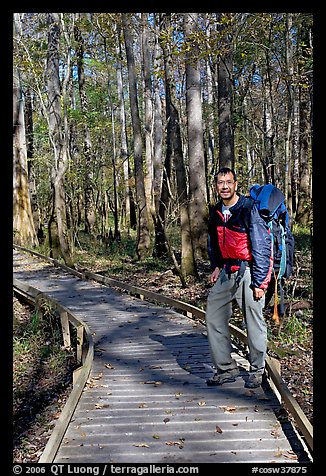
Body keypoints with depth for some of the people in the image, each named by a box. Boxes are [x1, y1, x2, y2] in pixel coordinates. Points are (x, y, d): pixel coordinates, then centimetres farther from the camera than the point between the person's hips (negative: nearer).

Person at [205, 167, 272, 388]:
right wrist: (216, 266, 12)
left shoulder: (249, 209, -14)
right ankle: (226, 368, 15)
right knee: (213, 315, 3)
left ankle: (257, 370, 19)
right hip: (228, 270, 7)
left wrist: (259, 282, -16)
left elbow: (261, 246, -15)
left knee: (254, 321, -1)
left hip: (250, 270, -7)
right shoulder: (216, 212, 7)